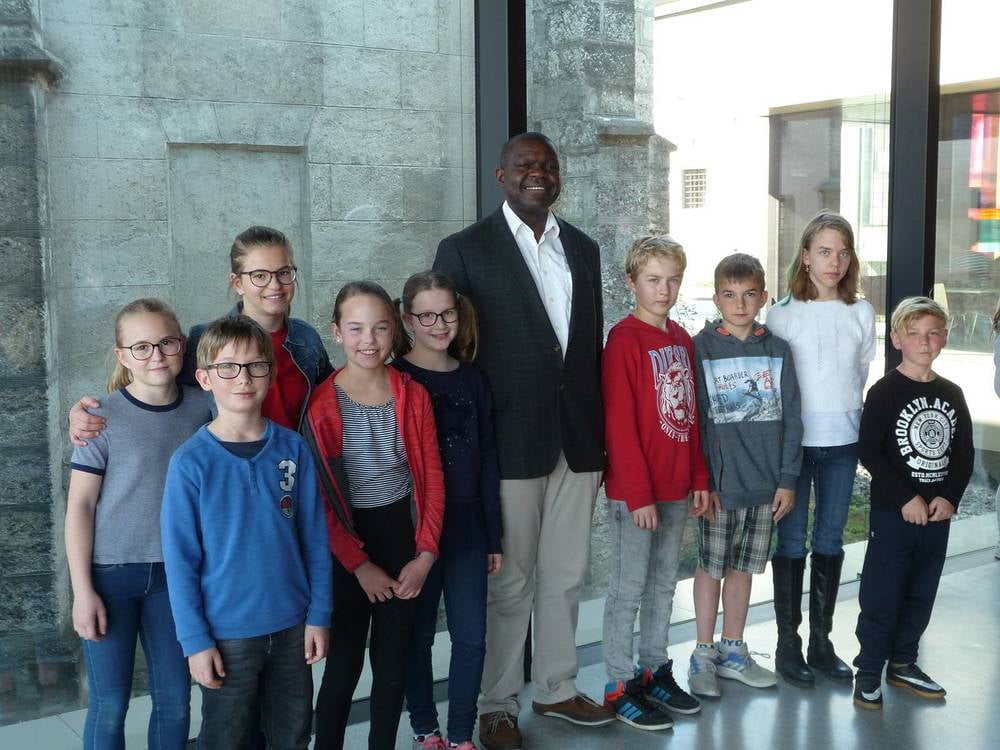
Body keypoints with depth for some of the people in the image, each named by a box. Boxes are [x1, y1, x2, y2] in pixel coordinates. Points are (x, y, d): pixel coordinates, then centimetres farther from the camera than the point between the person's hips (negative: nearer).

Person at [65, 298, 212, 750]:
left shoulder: (201, 408, -1)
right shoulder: (103, 418, -9)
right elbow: (79, 505, -7)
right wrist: (82, 590, -9)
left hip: (175, 573, 3)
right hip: (110, 573, -3)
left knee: (175, 699, 9)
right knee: (110, 704, 5)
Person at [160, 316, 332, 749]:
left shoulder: (292, 448, -3)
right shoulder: (191, 462, -11)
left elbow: (314, 538, 2)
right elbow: (180, 560, -9)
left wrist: (319, 614, 1)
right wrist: (195, 640, -9)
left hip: (293, 627, 3)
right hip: (227, 633, -3)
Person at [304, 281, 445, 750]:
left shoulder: (413, 396, -2)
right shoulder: (321, 405, -13)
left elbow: (431, 479, 1)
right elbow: (318, 499, -10)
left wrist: (425, 554, -6)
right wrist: (359, 564, -10)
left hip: (403, 539, 3)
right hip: (347, 544, -3)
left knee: (394, 661, 13)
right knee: (344, 663, 6)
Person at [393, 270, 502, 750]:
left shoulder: (471, 380, 5)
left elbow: (487, 460, 7)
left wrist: (494, 535, 7)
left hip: (467, 528, 3)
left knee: (471, 637, 5)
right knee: (419, 636, 10)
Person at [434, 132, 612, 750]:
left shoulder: (583, 248, 11)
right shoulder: (465, 251, -5)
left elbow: (593, 343, 14)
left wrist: (602, 434, 12)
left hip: (577, 438, 5)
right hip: (509, 440, -5)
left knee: (566, 573, 15)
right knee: (509, 581, 5)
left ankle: (557, 687, 32)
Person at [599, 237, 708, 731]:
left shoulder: (681, 339, 10)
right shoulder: (624, 340, -13)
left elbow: (690, 415, 14)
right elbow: (619, 423, -16)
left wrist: (699, 477, 11)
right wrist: (637, 493, -18)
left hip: (676, 487, 7)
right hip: (633, 492, -7)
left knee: (664, 583, 15)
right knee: (629, 588, 2)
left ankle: (655, 670, 28)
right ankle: (619, 686, 13)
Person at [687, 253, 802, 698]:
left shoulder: (777, 350, 4)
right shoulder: (701, 348, -5)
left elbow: (790, 419, 6)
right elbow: (694, 419, -7)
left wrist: (787, 479, 1)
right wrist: (700, 482, -11)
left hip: (765, 483, 3)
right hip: (719, 483, -3)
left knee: (743, 566, 14)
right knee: (711, 566, 6)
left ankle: (732, 650, 27)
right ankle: (703, 656, 20)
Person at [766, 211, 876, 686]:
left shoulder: (861, 314, 4)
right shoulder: (782, 314, -6)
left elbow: (862, 374, 12)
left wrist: (846, 412, 7)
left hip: (843, 441, 3)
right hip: (794, 439, -3)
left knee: (830, 541, 10)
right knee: (791, 543, 3)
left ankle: (821, 642, 22)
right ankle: (788, 645, 14)